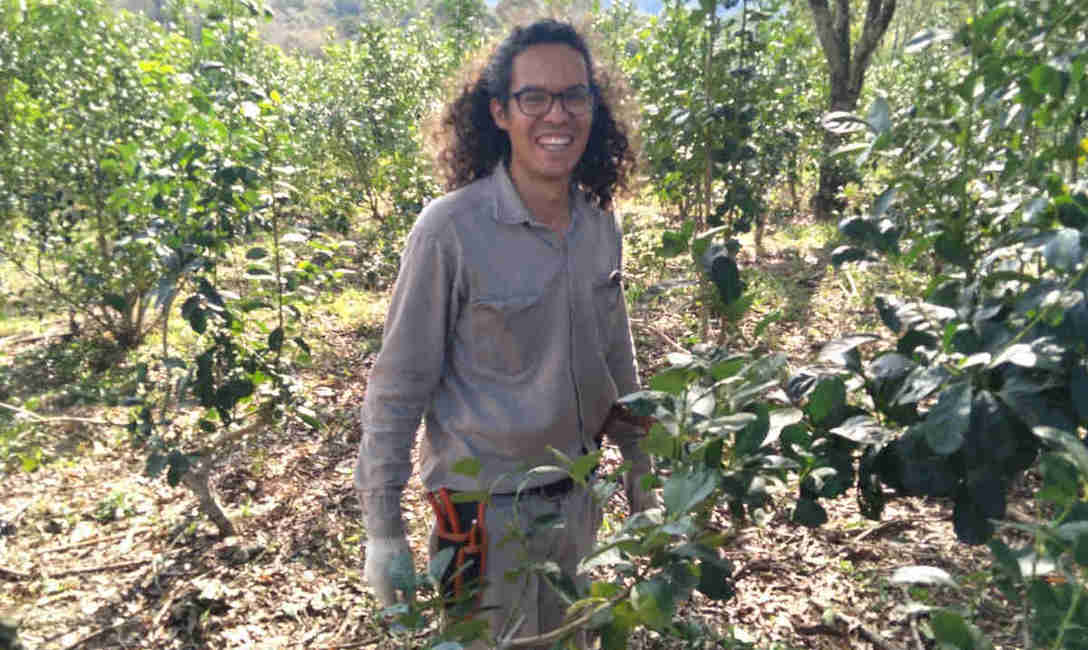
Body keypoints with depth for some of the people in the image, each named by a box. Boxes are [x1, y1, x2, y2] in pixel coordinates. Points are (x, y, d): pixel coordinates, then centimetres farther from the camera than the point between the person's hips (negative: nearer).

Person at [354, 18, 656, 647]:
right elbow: (398, 387, -14)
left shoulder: (601, 226, -2)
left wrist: (640, 475, 14)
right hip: (488, 511, -6)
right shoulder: (452, 229, -20)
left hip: (578, 498, 6)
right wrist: (383, 528, -10)